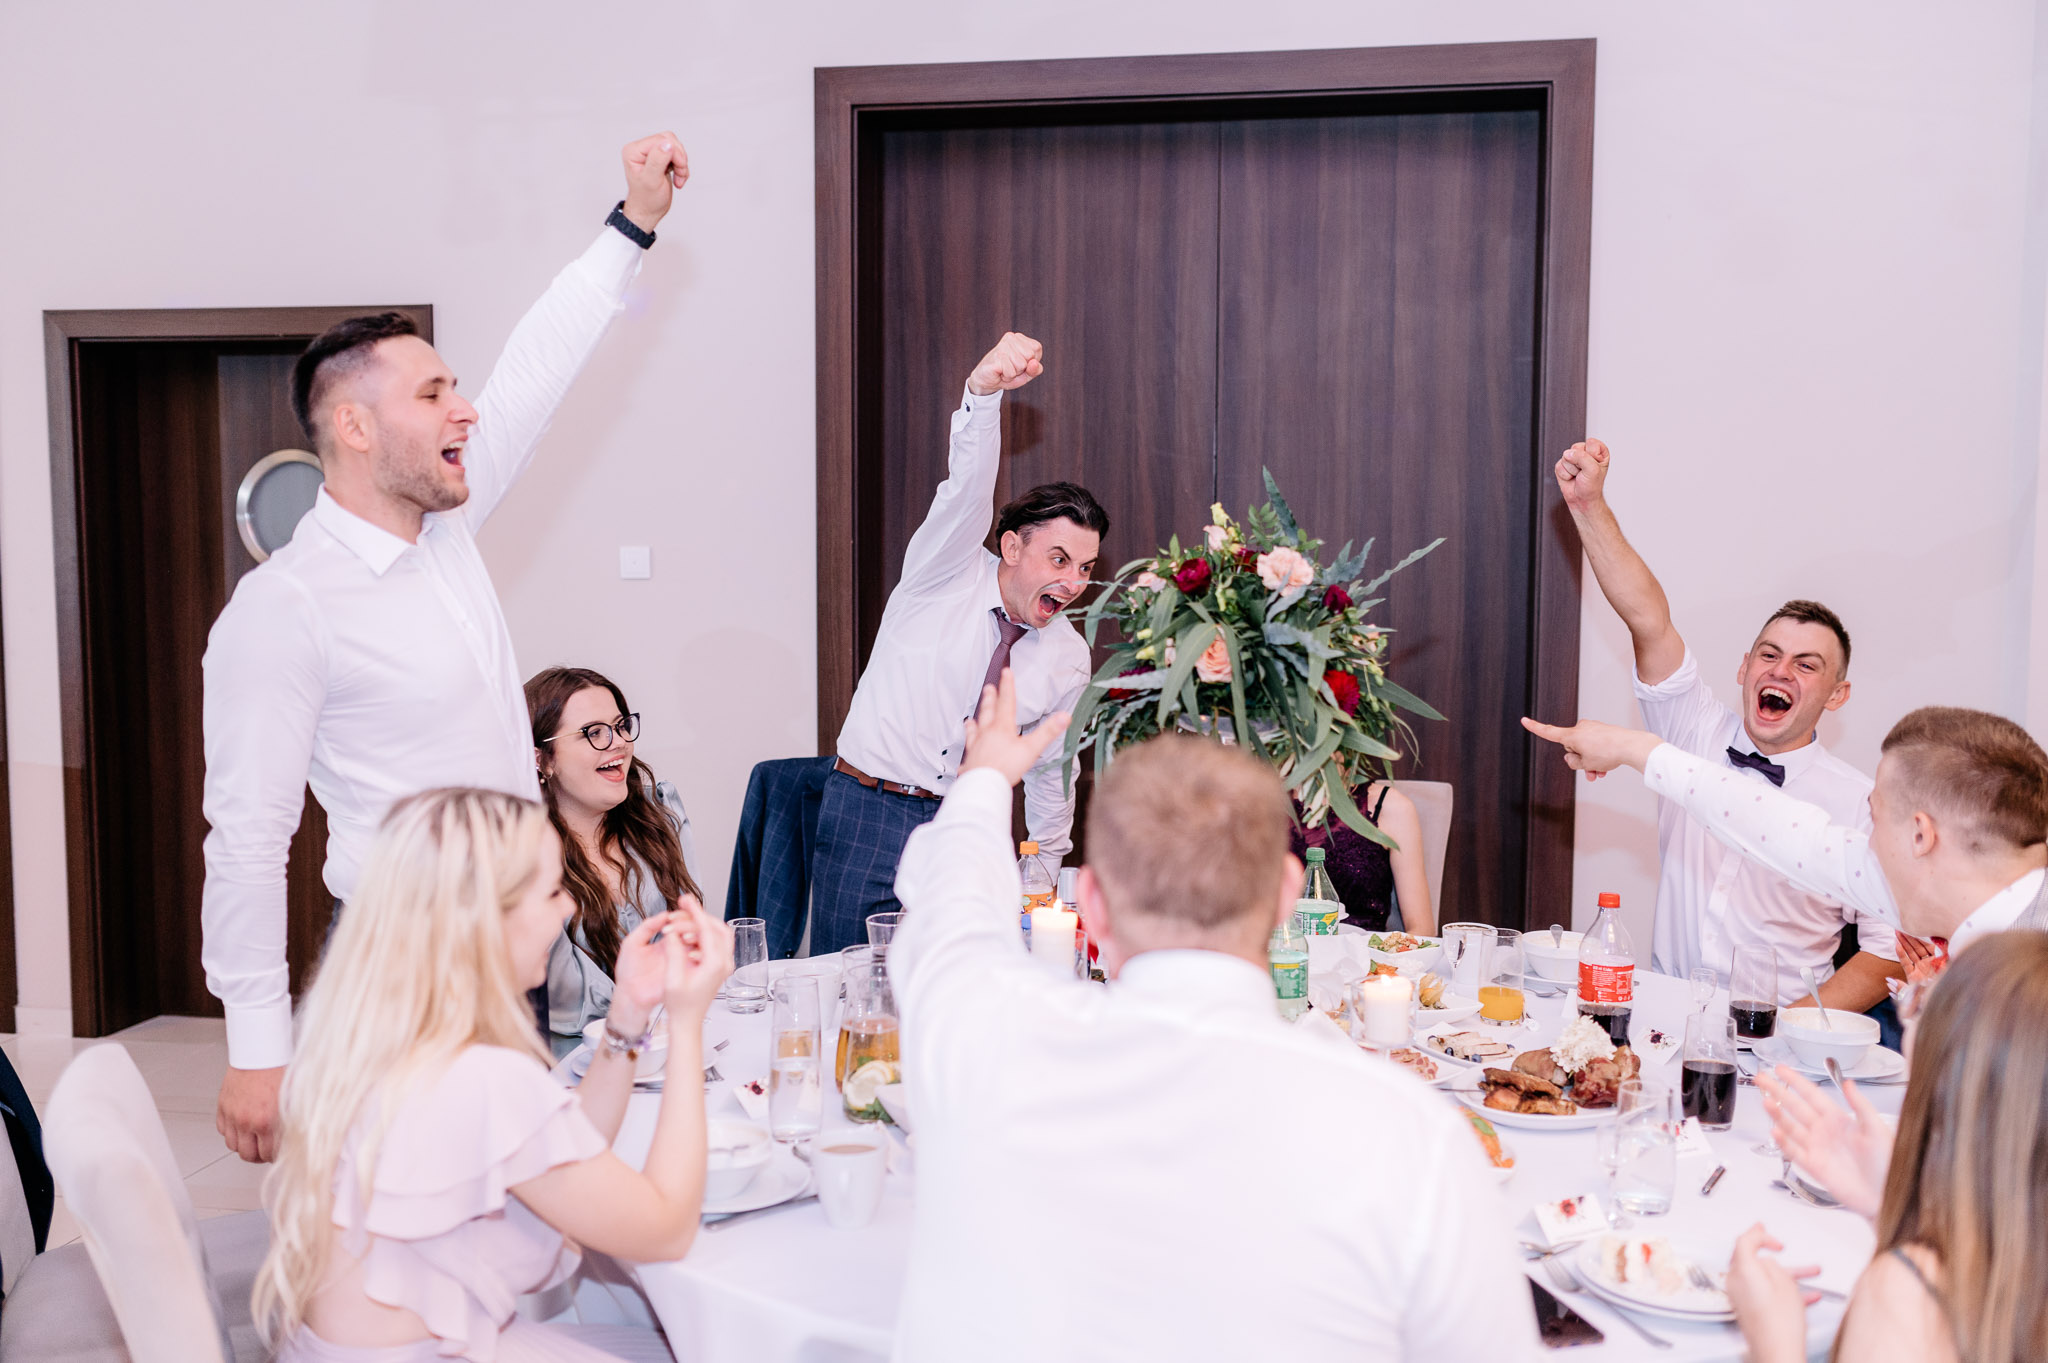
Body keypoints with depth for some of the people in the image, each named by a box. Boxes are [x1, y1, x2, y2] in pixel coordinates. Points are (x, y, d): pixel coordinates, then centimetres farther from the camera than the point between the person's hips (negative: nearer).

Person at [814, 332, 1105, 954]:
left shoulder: (1069, 658, 5)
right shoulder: (950, 576, -7)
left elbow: (1050, 769, 17)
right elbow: (966, 489, -26)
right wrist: (983, 391, -43)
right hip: (869, 814, -3)